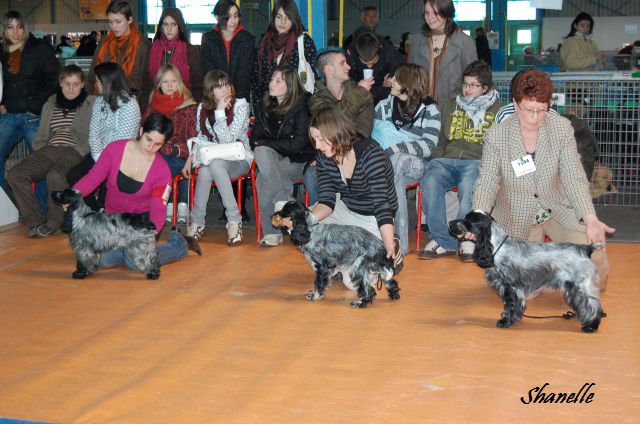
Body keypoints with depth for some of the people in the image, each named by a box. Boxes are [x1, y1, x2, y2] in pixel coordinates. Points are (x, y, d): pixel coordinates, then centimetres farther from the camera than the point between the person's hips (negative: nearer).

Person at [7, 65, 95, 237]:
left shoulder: (91, 104, 10)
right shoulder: (50, 105, 23)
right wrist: (35, 157, 8)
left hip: (75, 151, -5)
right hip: (49, 150, 5)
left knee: (55, 176, -38)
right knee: (15, 174, -20)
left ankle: (53, 223, -17)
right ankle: (36, 221, -12)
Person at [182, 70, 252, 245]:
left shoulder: (240, 105, -6)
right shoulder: (203, 108, 7)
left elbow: (228, 139, -15)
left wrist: (221, 111, -19)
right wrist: (191, 159, 0)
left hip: (239, 158, -3)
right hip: (212, 158, 3)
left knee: (215, 164, -37)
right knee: (204, 171, -33)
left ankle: (234, 219, -34)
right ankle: (197, 223, -22)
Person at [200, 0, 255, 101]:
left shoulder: (247, 39, -3)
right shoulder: (208, 39, 0)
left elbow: (245, 72, -8)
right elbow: (208, 71, -4)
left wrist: (235, 96, -21)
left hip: (240, 97, 0)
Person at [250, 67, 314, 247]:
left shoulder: (301, 106, -8)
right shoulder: (265, 106, 8)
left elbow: (298, 144, -14)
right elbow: (255, 139, 10)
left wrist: (265, 143, -11)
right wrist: (261, 148, -13)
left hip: (296, 161, -5)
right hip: (271, 158, 5)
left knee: (263, 180, -30)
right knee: (262, 152, -30)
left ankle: (271, 232, -18)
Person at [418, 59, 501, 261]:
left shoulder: (497, 110, 17)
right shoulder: (451, 106, 28)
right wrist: (435, 162, 10)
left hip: (478, 162, -3)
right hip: (447, 160, 3)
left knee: (468, 187, -38)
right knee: (430, 182, -31)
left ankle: (467, 238, -25)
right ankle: (443, 241, -27)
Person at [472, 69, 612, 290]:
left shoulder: (562, 128, -9)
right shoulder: (496, 136, -11)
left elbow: (574, 178, -14)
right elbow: (487, 182, -13)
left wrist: (591, 219, -29)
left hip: (559, 211, 1)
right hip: (516, 218, 0)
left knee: (596, 264, -16)